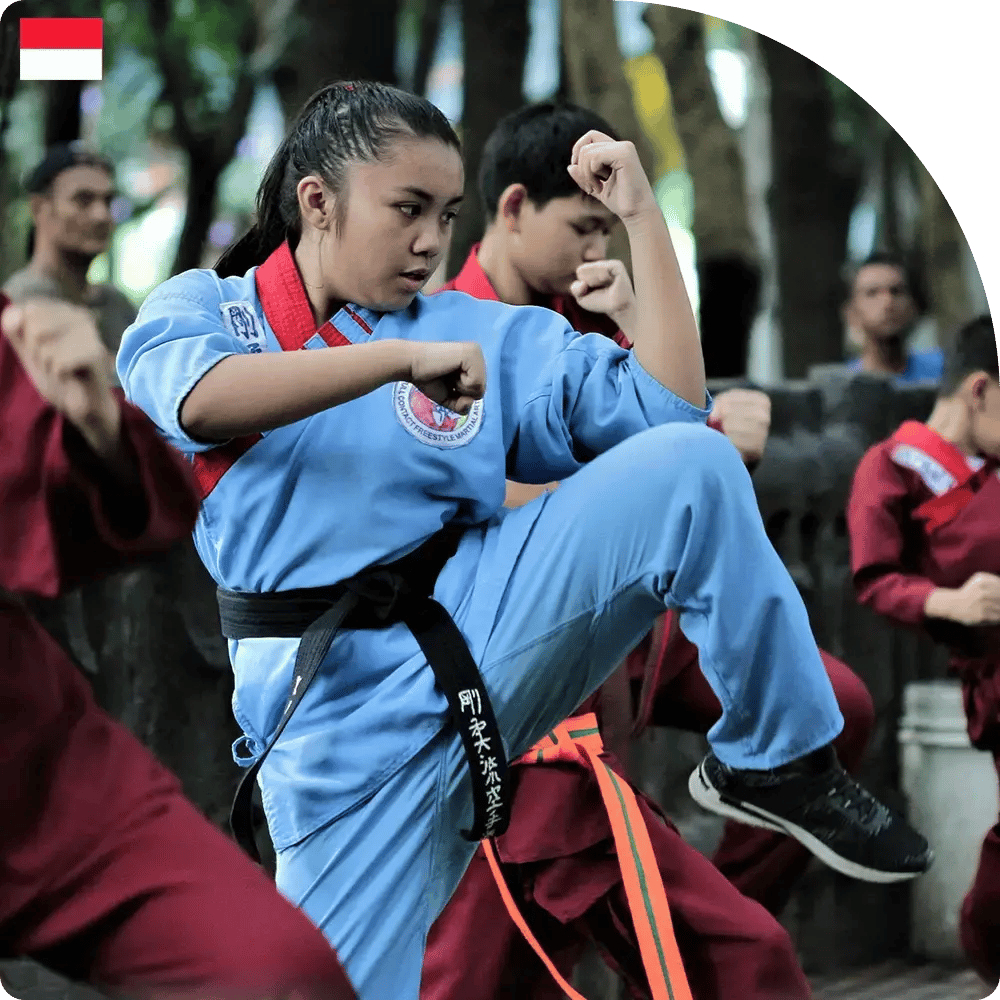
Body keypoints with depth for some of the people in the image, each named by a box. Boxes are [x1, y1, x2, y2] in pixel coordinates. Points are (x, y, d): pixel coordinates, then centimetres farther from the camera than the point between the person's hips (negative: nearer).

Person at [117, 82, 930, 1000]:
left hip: (488, 617, 2)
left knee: (691, 462, -18)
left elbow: (667, 405, 2)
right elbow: (202, 401, -20)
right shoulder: (202, 309, 5)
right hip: (339, 710, -2)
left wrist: (640, 214, 0)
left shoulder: (480, 333, 12)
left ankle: (779, 765, -5)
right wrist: (402, 356, -27)